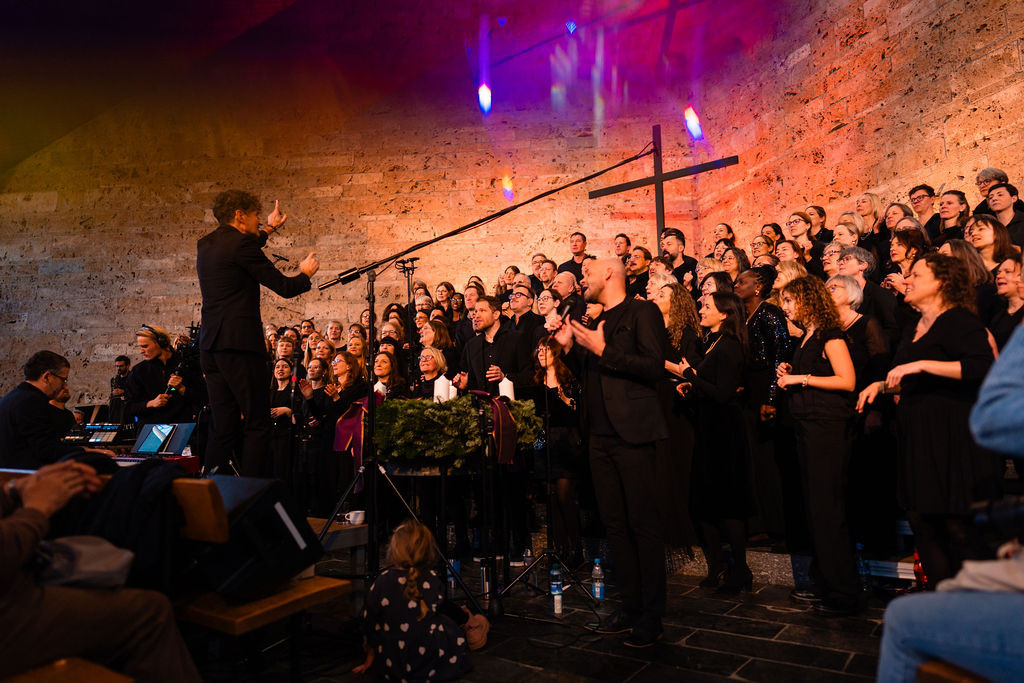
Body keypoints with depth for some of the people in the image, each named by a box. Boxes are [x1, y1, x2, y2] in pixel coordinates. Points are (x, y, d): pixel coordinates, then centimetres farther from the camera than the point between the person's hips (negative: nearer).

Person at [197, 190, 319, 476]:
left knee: (222, 427, 10)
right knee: (258, 425, -4)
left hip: (210, 344, 9)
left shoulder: (205, 245, 16)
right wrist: (306, 273, 12)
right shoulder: (241, 243, -9)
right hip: (240, 342, -8)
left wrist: (269, 229, 48)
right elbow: (284, 287, -8)